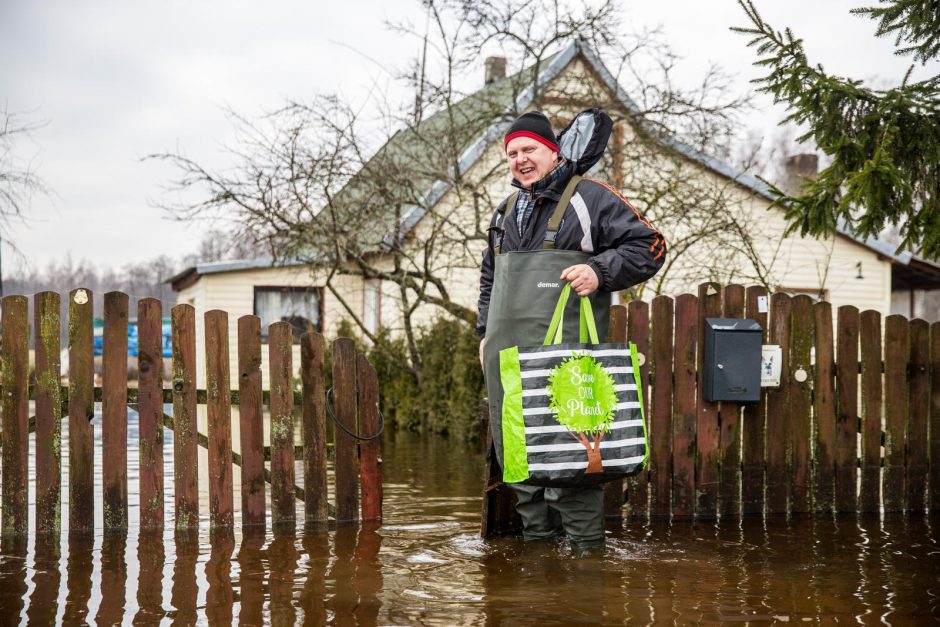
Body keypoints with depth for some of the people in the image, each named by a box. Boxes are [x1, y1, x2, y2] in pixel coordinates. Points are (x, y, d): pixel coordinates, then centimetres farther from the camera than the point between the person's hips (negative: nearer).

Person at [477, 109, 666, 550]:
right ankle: (537, 537, 18)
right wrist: (486, 332, 24)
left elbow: (649, 245, -3)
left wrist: (600, 271, -17)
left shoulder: (591, 199, 0)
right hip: (506, 356, 7)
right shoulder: (507, 211, 22)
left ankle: (585, 543, -2)